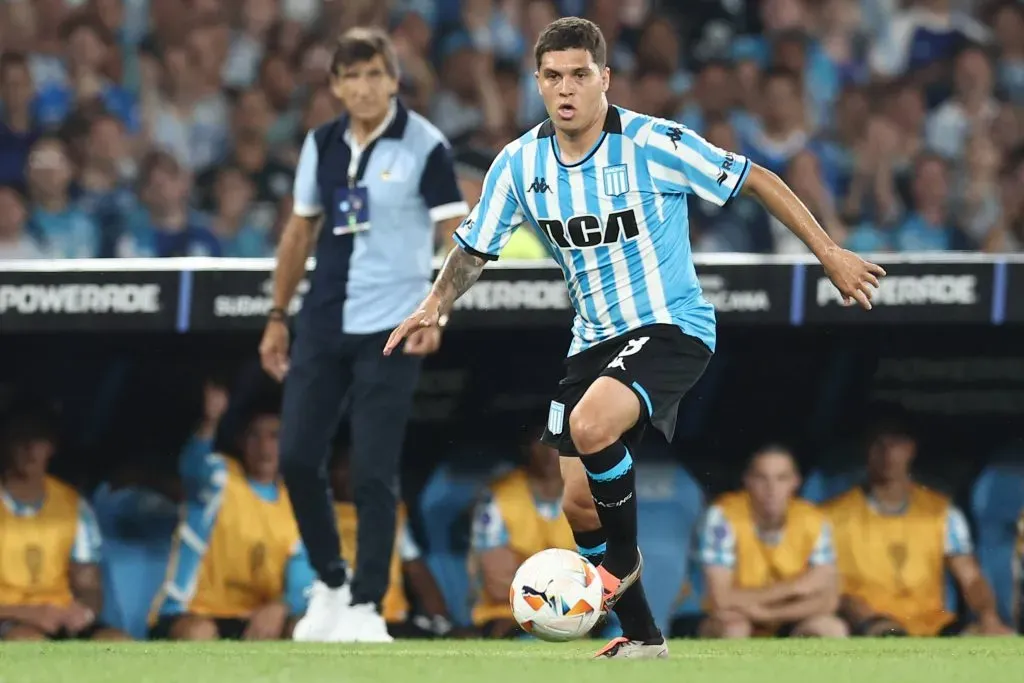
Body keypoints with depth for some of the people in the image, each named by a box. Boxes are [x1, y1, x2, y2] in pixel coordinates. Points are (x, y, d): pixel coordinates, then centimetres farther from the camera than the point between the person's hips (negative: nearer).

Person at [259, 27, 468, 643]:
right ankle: (330, 584, 21)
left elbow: (458, 234, -8)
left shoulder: (424, 146, -8)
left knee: (374, 471, -6)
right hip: (323, 325, 5)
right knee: (298, 458, 2)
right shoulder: (321, 145, 7)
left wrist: (435, 313, -19)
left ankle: (366, 605, 2)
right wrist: (278, 317, 17)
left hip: (390, 330, -5)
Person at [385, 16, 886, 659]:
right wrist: (435, 306, -6)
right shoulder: (520, 164, -2)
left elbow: (754, 179, -9)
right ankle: (642, 639, 23)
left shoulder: (654, 144, -17)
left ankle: (623, 560, -6)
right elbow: (476, 246, 11)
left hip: (674, 328, -6)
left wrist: (830, 253, -9)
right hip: (595, 339, 6)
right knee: (582, 503, 4)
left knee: (590, 427, -32)